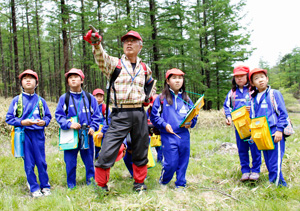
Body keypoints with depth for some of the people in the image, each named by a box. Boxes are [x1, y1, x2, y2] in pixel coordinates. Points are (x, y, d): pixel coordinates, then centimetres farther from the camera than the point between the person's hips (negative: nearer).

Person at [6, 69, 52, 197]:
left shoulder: (40, 100, 8)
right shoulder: (16, 100, 4)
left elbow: (48, 116, 13)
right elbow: (9, 118, 3)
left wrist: (44, 122, -10)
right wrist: (22, 122, -13)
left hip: (39, 134, 1)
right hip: (24, 135, -1)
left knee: (41, 162, 4)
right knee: (29, 164, 3)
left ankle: (45, 187, 18)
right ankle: (34, 189, 14)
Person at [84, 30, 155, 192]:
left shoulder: (145, 68, 13)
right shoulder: (115, 63, 1)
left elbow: (150, 84, 34)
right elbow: (102, 59, -23)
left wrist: (149, 97, 15)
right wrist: (96, 44, -42)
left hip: (140, 113, 4)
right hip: (120, 115, -3)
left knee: (140, 151, 13)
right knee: (107, 152, -8)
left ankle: (139, 182, 31)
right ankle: (101, 186, 9)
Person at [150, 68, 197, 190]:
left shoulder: (186, 99, 12)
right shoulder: (161, 99, 0)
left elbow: (194, 115, 16)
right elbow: (154, 117, 1)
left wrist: (190, 123, -5)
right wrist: (164, 125, -13)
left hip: (184, 135, 4)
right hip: (168, 135, -4)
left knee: (183, 161, 8)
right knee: (171, 163, -4)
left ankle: (181, 184, 23)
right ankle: (163, 182, 21)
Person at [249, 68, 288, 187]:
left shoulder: (274, 94, -1)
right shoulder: (253, 99, 14)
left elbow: (283, 113, -4)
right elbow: (252, 117, 20)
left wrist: (279, 130, -10)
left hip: (275, 133, -6)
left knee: (275, 162, -9)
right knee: (268, 162, 10)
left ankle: (278, 185, -1)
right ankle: (273, 183, 19)